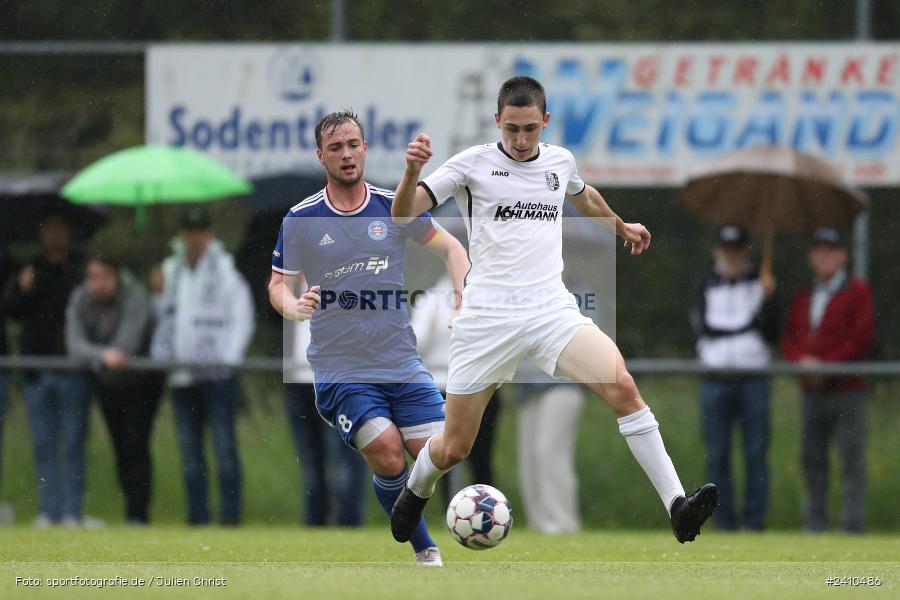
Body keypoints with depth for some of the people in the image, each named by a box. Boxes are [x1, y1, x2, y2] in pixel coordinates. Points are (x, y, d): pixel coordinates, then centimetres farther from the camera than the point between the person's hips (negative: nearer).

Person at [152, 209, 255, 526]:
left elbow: (242, 320, -4)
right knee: (189, 448, 5)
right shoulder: (172, 271, 17)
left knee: (224, 446, -8)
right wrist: (161, 356, 10)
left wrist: (228, 358, -15)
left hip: (217, 373, -6)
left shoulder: (226, 271, 0)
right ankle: (197, 514, 8)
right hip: (181, 376, 6)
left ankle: (230, 512, -7)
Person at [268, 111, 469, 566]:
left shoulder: (394, 207, 2)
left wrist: (464, 295, -4)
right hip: (340, 370, -3)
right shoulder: (301, 220, -3)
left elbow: (450, 247, 13)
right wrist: (294, 306, -19)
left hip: (401, 363, 3)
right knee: (388, 455, -21)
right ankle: (425, 549, -1)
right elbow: (279, 284, 4)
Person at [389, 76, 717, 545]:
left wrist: (622, 226, 53)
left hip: (551, 309, 3)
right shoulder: (473, 164, 0)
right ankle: (415, 493, 38)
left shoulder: (559, 161, 12)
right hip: (486, 316, -3)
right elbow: (403, 214, -8)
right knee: (454, 449, 2)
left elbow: (584, 195, 37)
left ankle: (677, 506, -24)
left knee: (622, 387, -23)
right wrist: (412, 172, -27)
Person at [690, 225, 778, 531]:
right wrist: (747, 326, -4)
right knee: (717, 456, 1)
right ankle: (724, 524, 5)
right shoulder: (706, 286, 13)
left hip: (753, 381, -1)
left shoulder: (760, 284, 10)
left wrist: (767, 300, -14)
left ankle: (754, 522, -4)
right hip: (715, 380, 1)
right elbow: (703, 326, -1)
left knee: (756, 455, -5)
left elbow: (771, 333, 1)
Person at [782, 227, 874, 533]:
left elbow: (862, 339, -7)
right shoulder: (803, 296, 18)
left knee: (851, 459, -8)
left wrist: (826, 366, -13)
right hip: (811, 388, 6)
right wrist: (802, 360, -6)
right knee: (811, 458, 6)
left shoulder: (857, 291, 1)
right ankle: (815, 522, 12)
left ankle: (853, 525, -8)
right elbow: (789, 337, 16)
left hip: (846, 389, -6)